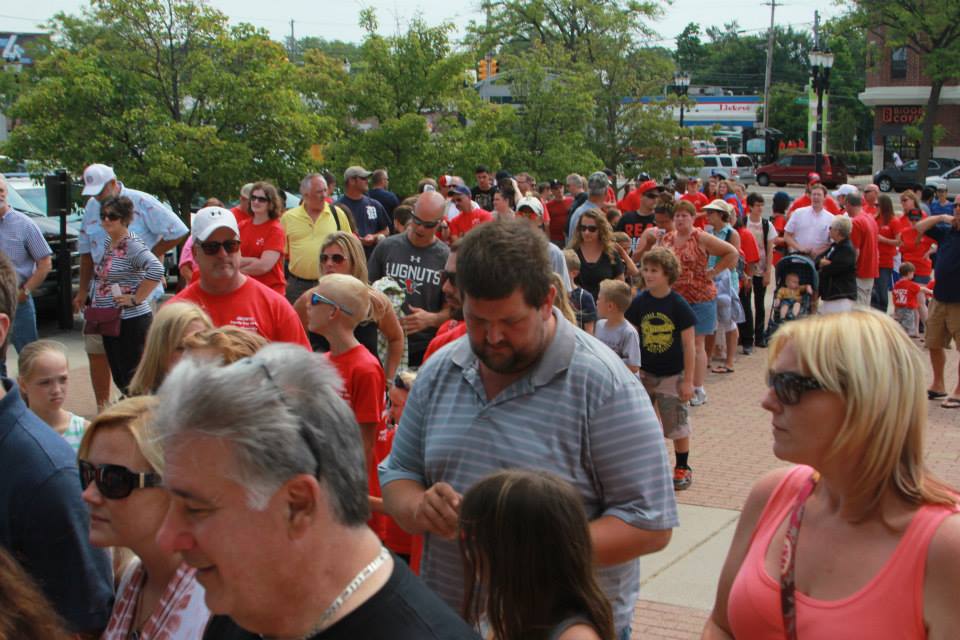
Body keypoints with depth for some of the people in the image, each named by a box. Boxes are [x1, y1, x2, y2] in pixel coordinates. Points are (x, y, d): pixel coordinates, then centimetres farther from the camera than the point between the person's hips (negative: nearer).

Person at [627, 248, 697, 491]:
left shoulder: (678, 305, -12)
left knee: (677, 423, 4)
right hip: (645, 374, 3)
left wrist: (688, 380, -9)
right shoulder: (639, 302, -3)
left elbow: (689, 344, -9)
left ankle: (683, 468, 19)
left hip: (672, 375, -3)